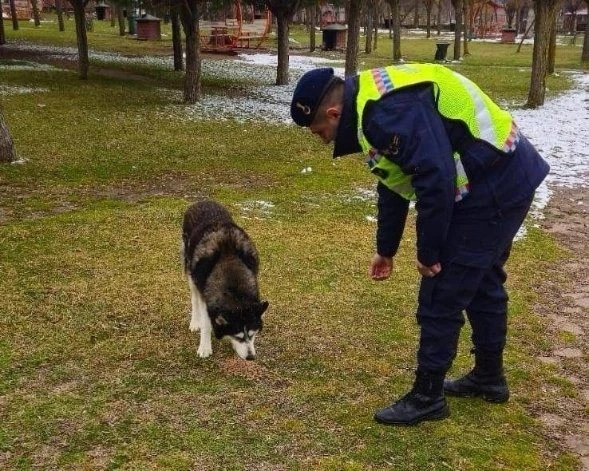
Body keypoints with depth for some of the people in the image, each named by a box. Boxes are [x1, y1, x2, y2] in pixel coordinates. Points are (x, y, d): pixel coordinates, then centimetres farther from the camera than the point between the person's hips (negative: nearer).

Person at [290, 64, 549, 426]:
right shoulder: (373, 107, 12)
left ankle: (427, 397, 11)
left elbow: (435, 179, -27)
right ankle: (489, 377, 39)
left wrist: (428, 251, -14)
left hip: (492, 187, -11)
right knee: (483, 283, 22)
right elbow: (394, 181, 21)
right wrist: (387, 249, 26)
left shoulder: (389, 113, -23)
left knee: (441, 296, -3)